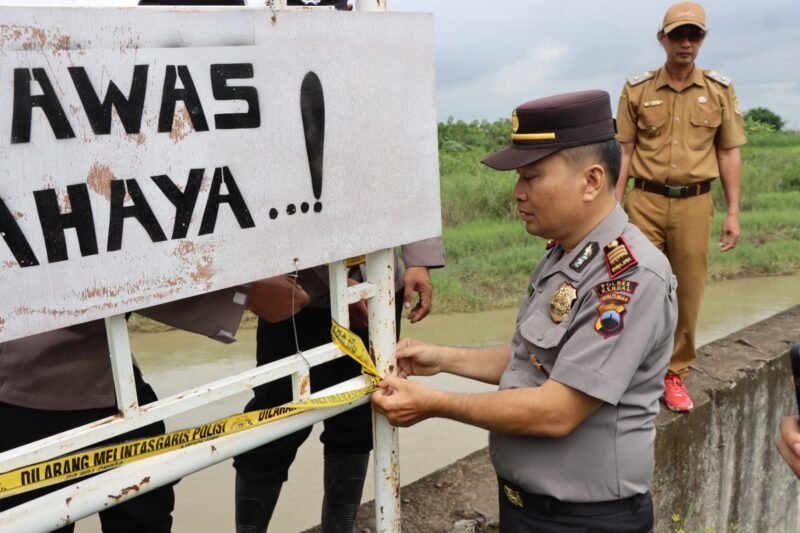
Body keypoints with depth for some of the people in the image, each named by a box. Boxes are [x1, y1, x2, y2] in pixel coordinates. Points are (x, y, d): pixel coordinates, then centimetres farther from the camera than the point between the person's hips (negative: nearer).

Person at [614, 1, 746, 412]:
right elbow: (624, 151, 4)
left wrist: (733, 213, 3)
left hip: (694, 204, 1)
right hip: (645, 201, -1)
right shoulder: (637, 89, 2)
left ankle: (675, 374, 20)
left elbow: (729, 154, 7)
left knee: (688, 293, 6)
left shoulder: (720, 91, 4)